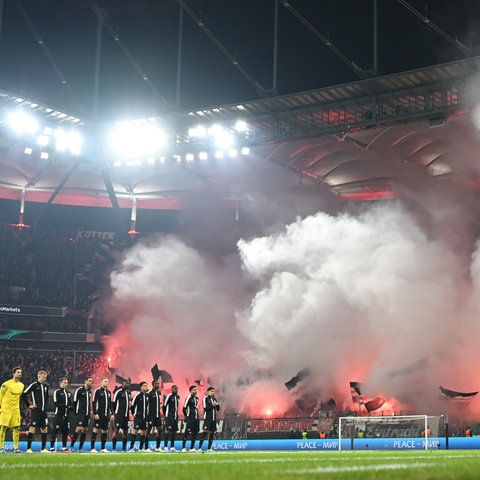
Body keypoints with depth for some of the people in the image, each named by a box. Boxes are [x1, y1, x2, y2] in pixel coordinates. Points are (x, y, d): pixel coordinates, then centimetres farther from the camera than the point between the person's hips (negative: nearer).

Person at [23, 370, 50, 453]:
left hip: (43, 411, 7)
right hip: (35, 411, -7)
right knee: (32, 428, -8)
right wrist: (29, 405, -8)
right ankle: (28, 448, -4)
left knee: (44, 429, 7)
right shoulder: (33, 385, -7)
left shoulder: (46, 386, 13)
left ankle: (43, 448, 14)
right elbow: (24, 394, -10)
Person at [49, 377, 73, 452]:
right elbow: (55, 403, -11)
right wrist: (65, 406, -18)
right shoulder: (57, 392, -3)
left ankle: (64, 447, 14)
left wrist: (70, 406, 0)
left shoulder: (69, 393, 19)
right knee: (55, 430, -8)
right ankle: (52, 447, -7)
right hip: (59, 414, -7)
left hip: (66, 414, 7)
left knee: (65, 430, 7)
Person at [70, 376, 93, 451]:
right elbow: (75, 401, -3)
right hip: (80, 413, -7)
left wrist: (90, 411, 15)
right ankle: (72, 445, -5)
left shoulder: (90, 391, 14)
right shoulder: (79, 390, -6)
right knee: (79, 428, -16)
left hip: (87, 414, 7)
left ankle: (80, 448, 9)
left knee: (85, 430, 4)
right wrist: (75, 411, -5)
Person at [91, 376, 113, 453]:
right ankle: (92, 448, -5)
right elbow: (94, 403, -8)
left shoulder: (109, 392, 16)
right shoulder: (97, 391, -4)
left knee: (105, 430, 7)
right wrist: (95, 413, -14)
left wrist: (111, 413, 15)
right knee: (96, 429, -6)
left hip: (106, 415, 6)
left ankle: (103, 448, 13)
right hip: (99, 415, -6)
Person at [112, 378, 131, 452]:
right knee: (116, 430, -9)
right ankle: (114, 447, -7)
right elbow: (114, 403, -7)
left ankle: (124, 448, 14)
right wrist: (114, 412, -5)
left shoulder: (129, 392, 14)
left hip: (126, 415, 7)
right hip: (119, 415, -7)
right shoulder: (118, 391, -9)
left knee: (125, 431, 8)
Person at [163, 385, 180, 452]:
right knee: (168, 431, -9)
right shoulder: (169, 396, -11)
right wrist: (165, 415, -5)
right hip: (169, 416, -8)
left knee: (174, 431, 7)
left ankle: (172, 447, 12)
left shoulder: (178, 397, 12)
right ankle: (165, 447, -7)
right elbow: (164, 406, -9)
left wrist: (176, 414, 18)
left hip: (175, 416, 8)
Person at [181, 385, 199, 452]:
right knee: (187, 432, -8)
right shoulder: (188, 398, -10)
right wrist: (187, 416, 2)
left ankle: (192, 448, 14)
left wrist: (196, 415, 16)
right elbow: (184, 409, -8)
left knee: (195, 432, 7)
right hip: (190, 419, -8)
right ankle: (183, 448, -6)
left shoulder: (196, 398, 14)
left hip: (196, 418, 8)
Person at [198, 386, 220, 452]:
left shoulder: (214, 399, 16)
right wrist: (212, 405, -16)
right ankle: (199, 447, -15)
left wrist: (217, 405, -3)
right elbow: (205, 408, -13)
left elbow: (218, 409, 17)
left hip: (214, 418, 7)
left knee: (212, 432, 6)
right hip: (207, 418, -7)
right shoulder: (205, 398, -4)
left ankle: (209, 448, 12)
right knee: (205, 431, -14)